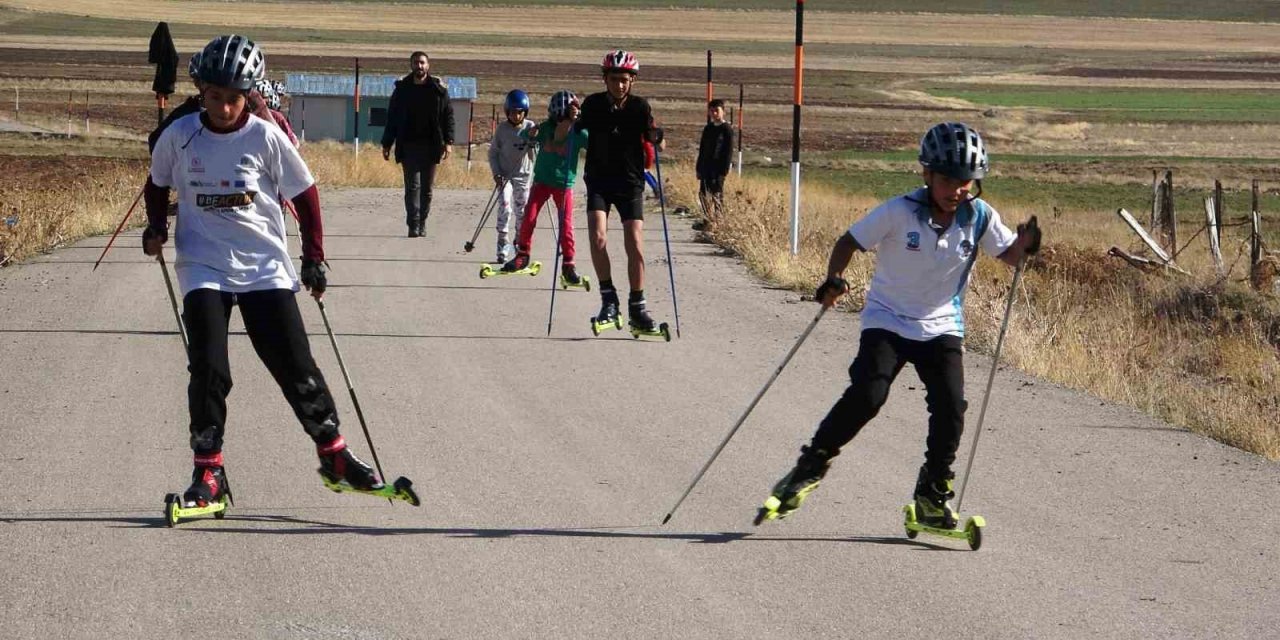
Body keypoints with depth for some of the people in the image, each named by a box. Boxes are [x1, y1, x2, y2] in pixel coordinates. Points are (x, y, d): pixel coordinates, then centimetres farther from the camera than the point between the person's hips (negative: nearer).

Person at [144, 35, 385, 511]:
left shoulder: (266, 138, -7)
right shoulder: (179, 136, -4)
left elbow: (304, 193, 4)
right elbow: (158, 184, 15)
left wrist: (313, 257, 2)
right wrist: (156, 226, -2)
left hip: (265, 267, 0)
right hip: (204, 266, 0)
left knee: (295, 364, 1)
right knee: (209, 369, -12)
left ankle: (333, 453, 16)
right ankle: (208, 471, -2)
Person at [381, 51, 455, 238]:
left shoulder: (438, 90, 3)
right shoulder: (402, 89, 5)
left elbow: (448, 116, 4)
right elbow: (392, 118, 10)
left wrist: (448, 141, -6)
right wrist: (386, 144, 6)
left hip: (431, 145, 0)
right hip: (408, 145, 0)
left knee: (427, 187, 6)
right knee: (412, 185, -9)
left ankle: (422, 223, 15)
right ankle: (414, 225, -14)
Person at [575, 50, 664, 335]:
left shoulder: (639, 106, -4)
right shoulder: (593, 104, -2)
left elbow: (652, 141, -4)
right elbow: (577, 137, 7)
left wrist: (655, 135, -22)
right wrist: (571, 121, -9)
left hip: (630, 183, 0)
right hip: (599, 181, 0)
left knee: (635, 243, -7)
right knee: (597, 236, -20)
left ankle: (637, 309, 4)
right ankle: (608, 299, -7)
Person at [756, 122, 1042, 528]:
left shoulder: (979, 217, -8)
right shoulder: (899, 213, -17)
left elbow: (1008, 255, 2)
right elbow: (850, 241, -9)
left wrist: (1024, 245, -21)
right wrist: (834, 278, -26)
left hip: (942, 326, 3)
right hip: (888, 321, -3)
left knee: (950, 407, -12)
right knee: (866, 395, -20)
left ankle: (932, 495, 7)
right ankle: (811, 467, 1)